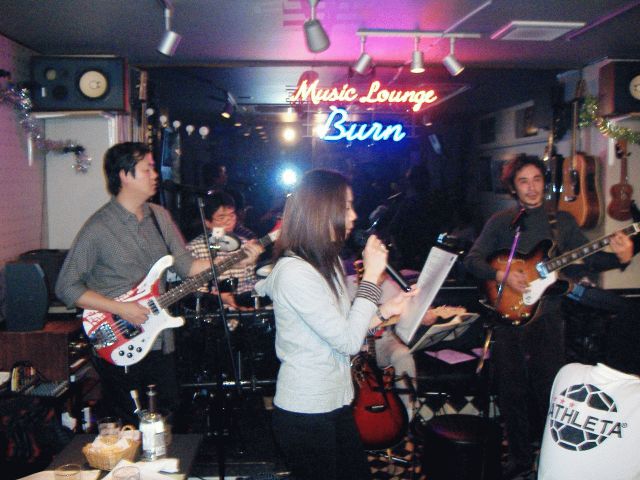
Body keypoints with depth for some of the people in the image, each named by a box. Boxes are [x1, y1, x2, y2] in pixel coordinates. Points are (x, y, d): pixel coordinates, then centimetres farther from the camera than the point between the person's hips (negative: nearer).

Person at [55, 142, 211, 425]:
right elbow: (66, 288, -13)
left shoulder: (160, 216, 5)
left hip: (160, 341, 6)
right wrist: (121, 309, -20)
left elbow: (186, 265, 3)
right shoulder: (98, 228, -15)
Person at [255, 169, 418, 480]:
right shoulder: (294, 271, -23)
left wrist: (385, 311, -1)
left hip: (335, 404, 9)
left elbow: (341, 328, 8)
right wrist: (372, 275, -20)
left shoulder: (328, 262, 7)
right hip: (305, 415, -9)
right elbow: (349, 341, -25)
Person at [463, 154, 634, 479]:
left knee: (549, 389, 1)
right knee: (511, 390, 7)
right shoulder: (500, 222, 5)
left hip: (547, 317, 0)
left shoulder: (562, 220, 7)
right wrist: (501, 275, -16)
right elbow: (472, 260, 1)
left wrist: (620, 258, -15)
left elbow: (587, 260, 3)